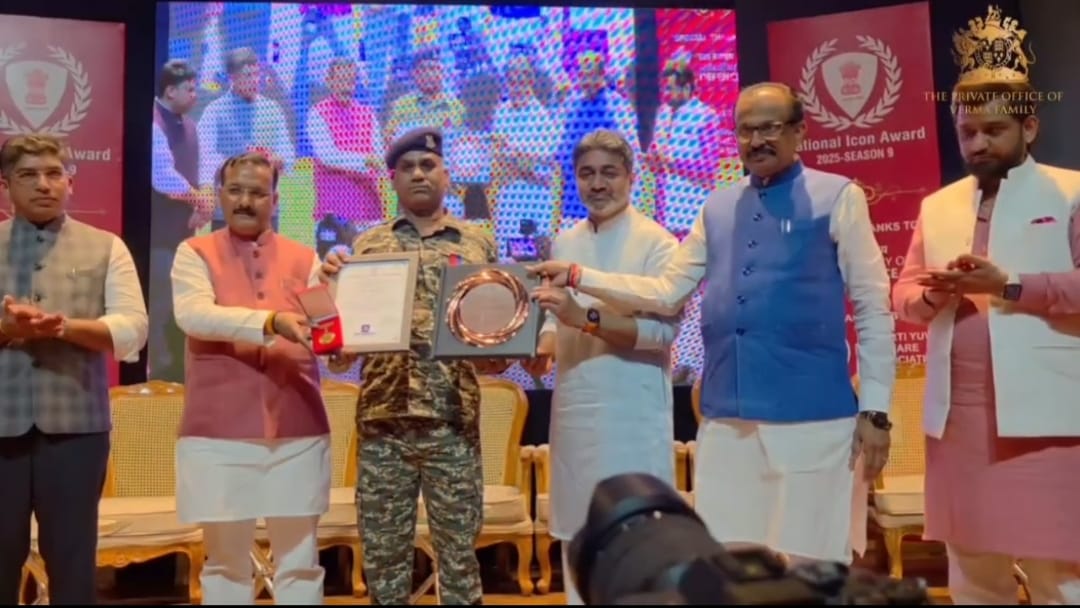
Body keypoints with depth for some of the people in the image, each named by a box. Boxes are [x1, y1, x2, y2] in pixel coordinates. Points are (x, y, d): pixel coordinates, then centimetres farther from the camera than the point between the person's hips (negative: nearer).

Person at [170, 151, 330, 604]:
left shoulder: (305, 259, 10)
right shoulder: (195, 253, 4)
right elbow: (193, 315, -15)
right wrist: (271, 321, -28)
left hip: (297, 429, 2)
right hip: (218, 431, -1)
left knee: (299, 561, 8)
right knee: (226, 560, 10)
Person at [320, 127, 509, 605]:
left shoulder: (478, 243, 8)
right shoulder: (368, 245, 10)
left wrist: (497, 356, -11)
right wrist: (333, 281, -9)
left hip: (453, 418, -1)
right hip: (382, 417, 1)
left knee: (458, 546, 6)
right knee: (382, 547, 8)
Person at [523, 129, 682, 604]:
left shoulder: (655, 243, -7)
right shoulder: (563, 243, 11)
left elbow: (663, 328, -17)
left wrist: (586, 318, -26)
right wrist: (543, 346, -5)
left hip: (633, 413, -5)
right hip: (573, 408, 6)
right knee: (576, 530, 13)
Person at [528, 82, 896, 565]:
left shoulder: (837, 198, 0)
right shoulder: (716, 208, 14)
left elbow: (873, 308, -2)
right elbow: (668, 293, 13)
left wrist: (875, 409, -6)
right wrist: (578, 277, 6)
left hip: (813, 416, -4)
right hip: (726, 418, 5)